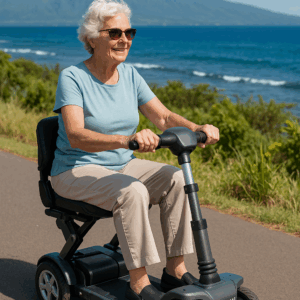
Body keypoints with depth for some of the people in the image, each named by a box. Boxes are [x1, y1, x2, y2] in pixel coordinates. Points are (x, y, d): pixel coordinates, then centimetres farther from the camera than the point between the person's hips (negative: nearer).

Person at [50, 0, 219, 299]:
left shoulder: (130, 75, 3)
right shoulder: (72, 78, -16)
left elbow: (163, 117, 0)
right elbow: (75, 135, -30)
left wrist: (199, 128, -20)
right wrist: (127, 139, -46)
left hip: (122, 165, 6)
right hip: (76, 172, -6)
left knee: (176, 178, -17)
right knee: (131, 192, -33)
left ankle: (175, 268, -9)